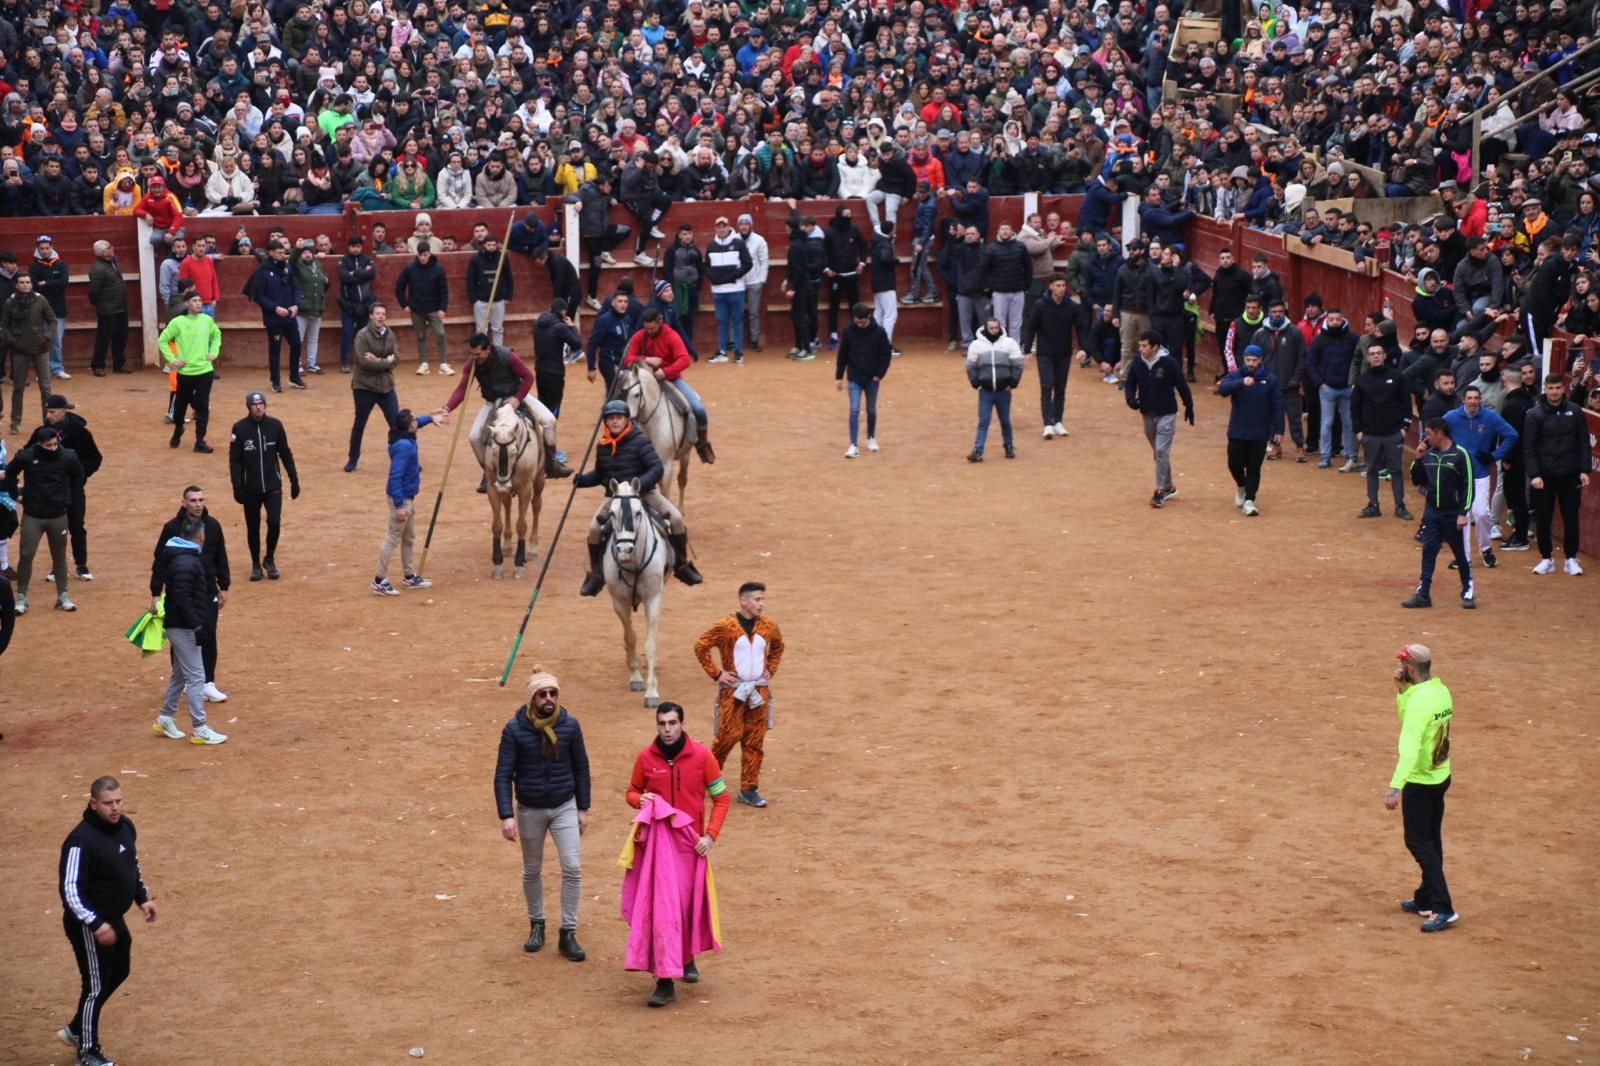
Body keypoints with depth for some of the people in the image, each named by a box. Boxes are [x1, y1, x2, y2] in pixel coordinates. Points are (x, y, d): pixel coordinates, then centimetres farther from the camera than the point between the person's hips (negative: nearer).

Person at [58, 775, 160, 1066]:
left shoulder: (125, 826, 0)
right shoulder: (81, 841, -27)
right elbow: (70, 889, -27)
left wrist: (143, 898, 12)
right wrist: (95, 924, -31)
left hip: (114, 919, 9)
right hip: (89, 925, -9)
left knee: (118, 973, 23)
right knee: (96, 986, 3)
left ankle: (76, 1029, 40)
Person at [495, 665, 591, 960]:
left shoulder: (569, 725, -8)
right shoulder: (515, 730, -14)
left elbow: (581, 767, 3)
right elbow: (503, 775, -12)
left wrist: (583, 808, 4)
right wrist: (506, 816, -20)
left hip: (565, 807, 1)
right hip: (530, 810, 0)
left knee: (573, 868, -8)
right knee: (532, 871, 14)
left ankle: (568, 934, 2)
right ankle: (536, 925, 34)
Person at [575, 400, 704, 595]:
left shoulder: (640, 441, -12)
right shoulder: (603, 446, 2)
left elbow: (656, 469, -17)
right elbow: (599, 474, 15)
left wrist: (640, 484, -33)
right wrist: (583, 479, -5)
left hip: (644, 492, -2)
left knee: (676, 518, -19)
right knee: (594, 527, -20)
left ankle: (681, 565, 3)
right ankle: (596, 575, 1)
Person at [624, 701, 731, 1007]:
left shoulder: (701, 756, -5)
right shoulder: (646, 757, -1)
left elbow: (721, 798, 2)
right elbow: (632, 791, 13)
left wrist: (711, 835, -8)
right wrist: (641, 800, -11)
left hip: (690, 843, -1)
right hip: (656, 841, 1)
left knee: (688, 904, 5)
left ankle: (687, 958, 28)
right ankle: (665, 982, 1)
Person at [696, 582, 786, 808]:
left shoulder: (769, 626, 2)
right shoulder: (725, 626, -12)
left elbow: (778, 647, 23)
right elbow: (700, 647, -6)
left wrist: (770, 669, 10)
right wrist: (716, 673, -7)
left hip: (759, 690, 4)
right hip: (733, 690, -4)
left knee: (755, 741, 3)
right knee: (729, 735, -5)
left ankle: (749, 789, 9)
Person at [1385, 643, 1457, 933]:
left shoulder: (1419, 700, -25)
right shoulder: (1441, 690, 3)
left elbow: (1410, 746, -34)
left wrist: (1395, 786, -39)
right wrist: (1402, 690, 4)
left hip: (1420, 782, -9)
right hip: (1441, 776, 9)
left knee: (1418, 842, -3)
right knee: (1431, 840, 18)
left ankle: (1443, 909, -8)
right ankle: (1425, 900, 28)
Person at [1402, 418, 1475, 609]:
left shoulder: (1460, 455, -11)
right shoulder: (1428, 454, 5)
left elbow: (1468, 486, -11)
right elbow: (1416, 481, 10)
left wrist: (1463, 513, -15)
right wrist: (1419, 459, -3)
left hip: (1453, 515, -5)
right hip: (1431, 513, 5)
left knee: (1462, 554, 5)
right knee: (1428, 552, 4)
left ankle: (1467, 592, 17)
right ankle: (1423, 595, 6)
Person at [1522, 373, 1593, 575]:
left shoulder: (1574, 411, 2)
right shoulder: (1534, 414, -4)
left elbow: (1583, 442, 4)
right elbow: (1528, 448, -6)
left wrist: (1585, 470, -2)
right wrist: (1534, 474, -14)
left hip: (1570, 475, 1)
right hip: (1544, 475, -1)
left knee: (1571, 518, 5)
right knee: (1543, 519, 5)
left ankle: (1571, 559, 15)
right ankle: (1546, 559, 17)